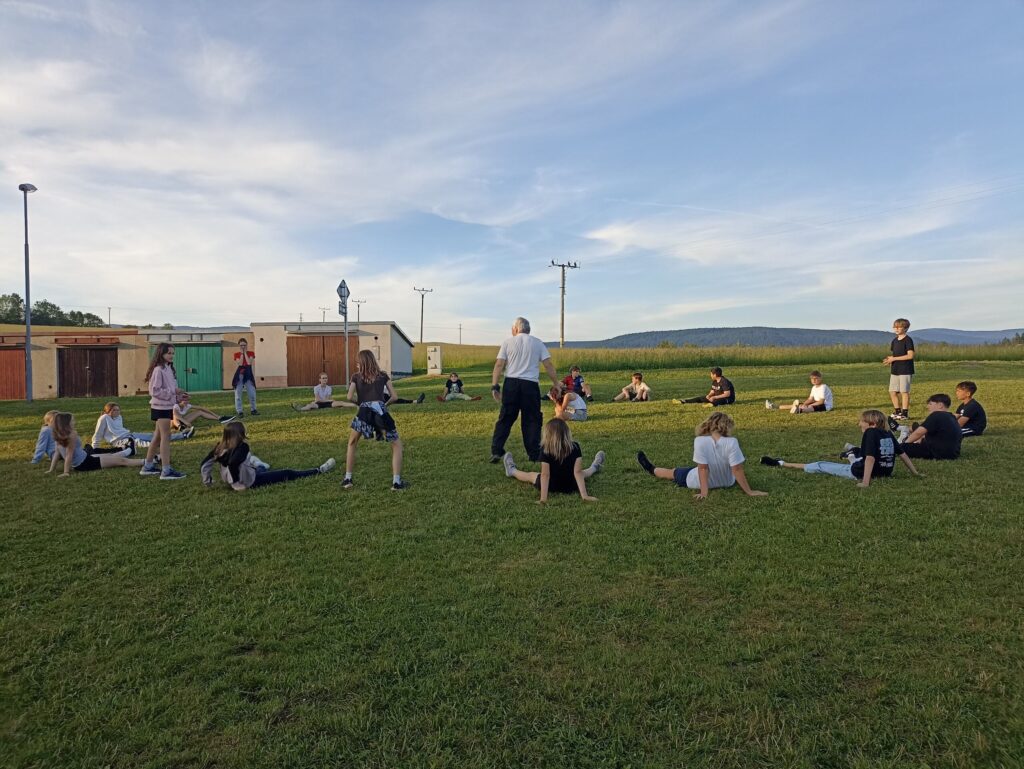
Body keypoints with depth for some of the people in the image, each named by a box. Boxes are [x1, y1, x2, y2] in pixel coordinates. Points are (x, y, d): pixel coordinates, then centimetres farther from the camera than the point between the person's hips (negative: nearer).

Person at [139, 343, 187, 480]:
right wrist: (173, 391, -20)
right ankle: (166, 471, -6)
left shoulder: (168, 369, 13)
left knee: (158, 437, 16)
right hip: (161, 408, -10)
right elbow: (155, 391, -22)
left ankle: (147, 467, 27)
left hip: (167, 407, 10)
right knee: (166, 437, -8)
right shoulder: (158, 370, -16)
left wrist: (177, 394, 3)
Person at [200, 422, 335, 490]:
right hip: (251, 482, -8)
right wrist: (238, 484, -30)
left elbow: (204, 465, 0)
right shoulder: (242, 447, -26)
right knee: (289, 474, 2)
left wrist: (207, 482, 13)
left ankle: (262, 467, 76)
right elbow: (233, 464, -42)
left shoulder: (220, 448, -3)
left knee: (260, 470, 39)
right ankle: (319, 471, 11)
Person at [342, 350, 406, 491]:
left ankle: (348, 479, 24)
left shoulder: (356, 376, 18)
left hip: (364, 412, 1)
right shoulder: (383, 375, 20)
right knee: (397, 445, 14)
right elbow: (393, 397, 16)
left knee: (352, 444, 27)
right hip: (380, 412, 0)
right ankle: (397, 482, 3)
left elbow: (350, 397, 8)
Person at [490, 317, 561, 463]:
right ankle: (534, 455, 8)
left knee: (505, 419, 7)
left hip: (511, 383, 0)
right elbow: (549, 366, 3)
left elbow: (499, 365, -1)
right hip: (531, 385, 0)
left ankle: (496, 452, 5)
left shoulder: (508, 342, 7)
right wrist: (557, 385, 8)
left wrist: (495, 386, -1)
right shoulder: (537, 343, 9)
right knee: (532, 420, 7)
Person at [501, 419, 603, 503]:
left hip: (551, 487, -1)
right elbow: (578, 472, -21)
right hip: (572, 487, 1)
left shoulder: (545, 450, -23)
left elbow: (545, 475, -26)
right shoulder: (575, 447, -17)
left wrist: (543, 498, -27)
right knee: (581, 473, 35)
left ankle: (512, 471, 57)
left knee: (531, 475, 29)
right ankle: (594, 468, 67)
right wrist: (585, 496, -22)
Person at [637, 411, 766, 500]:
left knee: (674, 472, 26)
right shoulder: (731, 442, -26)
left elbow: (702, 468, -23)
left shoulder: (699, 441, -27)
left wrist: (704, 492, -18)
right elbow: (737, 470, -23)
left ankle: (652, 470, 52)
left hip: (702, 483, -2)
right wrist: (749, 492, -15)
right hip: (727, 482, 2)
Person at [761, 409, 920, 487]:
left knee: (820, 466, 0)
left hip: (860, 473, -8)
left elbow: (870, 458, -28)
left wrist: (865, 482, -34)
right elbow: (903, 454, 6)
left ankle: (782, 464, 5)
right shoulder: (888, 434, 2)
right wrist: (915, 473, 16)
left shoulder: (871, 433, -19)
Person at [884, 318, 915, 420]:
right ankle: (897, 411, 19)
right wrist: (889, 359, -3)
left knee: (904, 391, -3)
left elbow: (910, 355, -16)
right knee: (892, 392, 7)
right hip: (895, 370, 7)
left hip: (905, 370, -7)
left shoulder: (908, 340, -9)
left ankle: (905, 413, 3)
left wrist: (893, 358, -16)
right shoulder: (894, 341, 13)